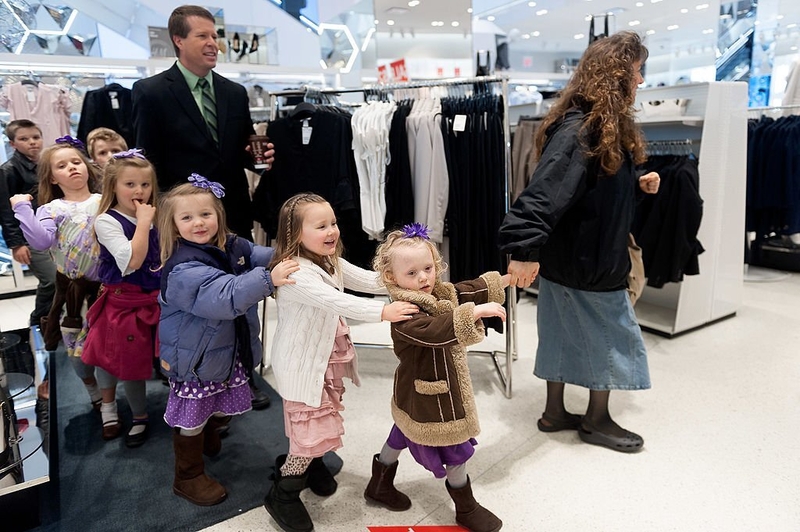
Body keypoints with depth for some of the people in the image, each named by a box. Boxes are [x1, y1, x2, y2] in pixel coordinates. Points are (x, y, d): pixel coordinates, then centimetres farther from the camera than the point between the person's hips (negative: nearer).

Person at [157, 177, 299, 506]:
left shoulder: (233, 247, -4)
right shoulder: (183, 269, -29)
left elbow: (260, 257, 11)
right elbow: (226, 297, -41)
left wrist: (288, 256, -9)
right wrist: (268, 279, -46)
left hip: (229, 351, 7)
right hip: (195, 358, -7)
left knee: (223, 407, 26)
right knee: (192, 417, 11)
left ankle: (208, 438, 57)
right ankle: (189, 477, 32)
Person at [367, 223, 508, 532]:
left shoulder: (440, 292, -4)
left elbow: (469, 290, 4)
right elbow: (436, 331, -48)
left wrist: (507, 278, -2)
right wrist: (476, 311, -51)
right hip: (429, 398, -10)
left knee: (401, 436, 27)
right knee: (457, 451, 7)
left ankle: (379, 487, 50)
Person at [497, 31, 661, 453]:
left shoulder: (607, 125, 11)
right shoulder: (580, 130, -22)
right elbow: (546, 189, -35)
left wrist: (638, 186, 6)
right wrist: (524, 248, -43)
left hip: (580, 254, 9)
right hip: (584, 259, -9)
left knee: (567, 333, 17)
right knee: (613, 336, 7)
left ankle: (555, 412, 31)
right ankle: (597, 420, 26)